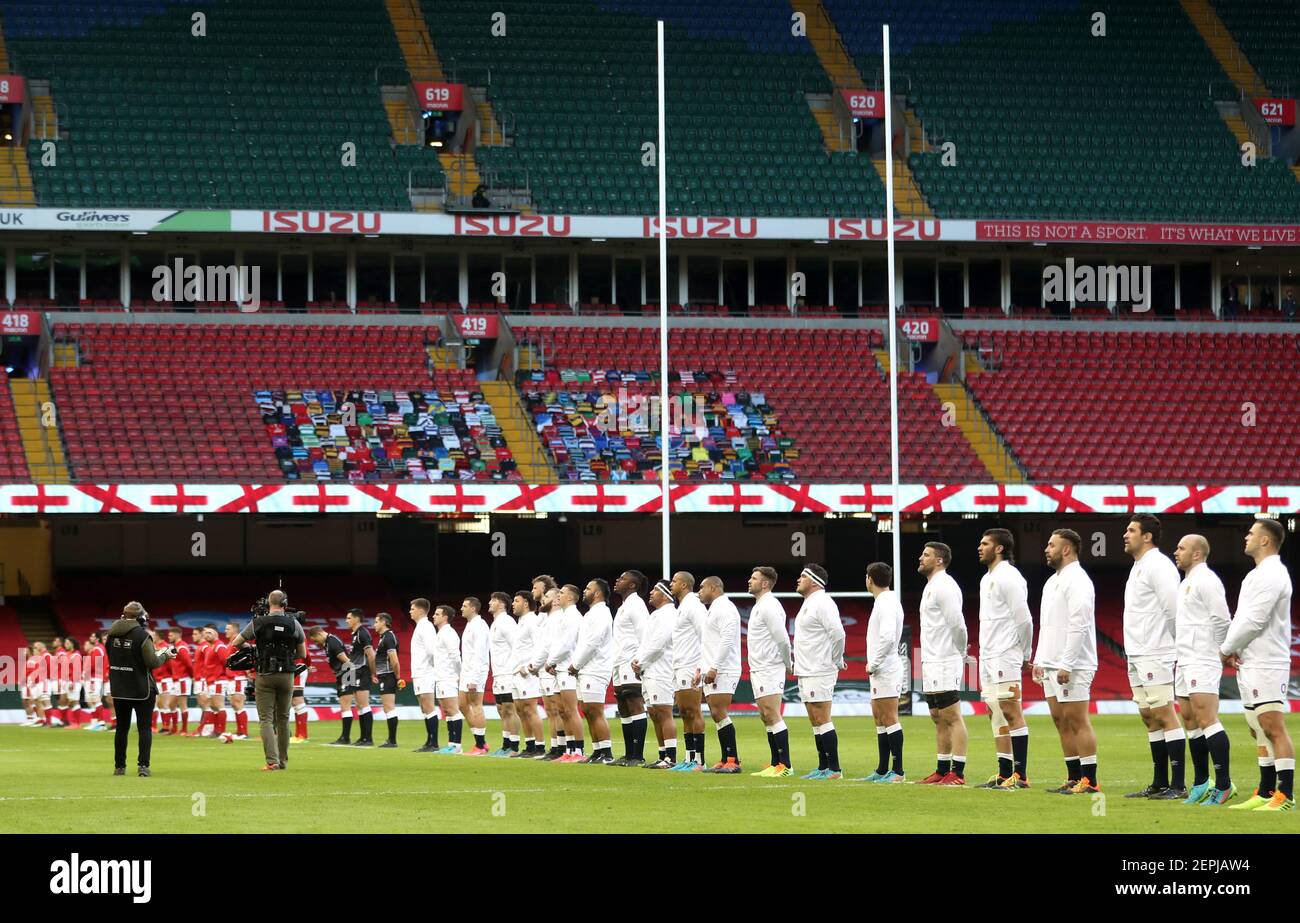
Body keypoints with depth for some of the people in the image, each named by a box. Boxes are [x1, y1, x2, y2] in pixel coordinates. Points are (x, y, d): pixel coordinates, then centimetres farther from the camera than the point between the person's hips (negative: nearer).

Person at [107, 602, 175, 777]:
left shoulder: (112, 633, 2)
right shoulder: (142, 635, -17)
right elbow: (152, 662, -17)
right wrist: (165, 656, 2)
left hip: (118, 688, 5)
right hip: (142, 688, -5)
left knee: (121, 727, 14)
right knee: (144, 727, 2)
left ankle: (119, 766, 18)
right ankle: (143, 764, -7)